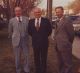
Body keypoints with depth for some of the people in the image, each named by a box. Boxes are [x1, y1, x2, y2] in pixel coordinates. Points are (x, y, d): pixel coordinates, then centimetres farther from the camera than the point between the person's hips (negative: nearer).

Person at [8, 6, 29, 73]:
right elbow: (10, 31, 11)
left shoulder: (26, 19, 1)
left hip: (25, 41, 1)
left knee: (26, 56, 7)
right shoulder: (12, 20, 1)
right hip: (16, 41, 0)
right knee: (17, 57, 9)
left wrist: (26, 36, 7)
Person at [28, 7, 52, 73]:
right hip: (35, 42, 3)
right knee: (36, 58, 14)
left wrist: (44, 36, 2)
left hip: (44, 42, -2)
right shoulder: (31, 21, 1)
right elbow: (29, 31, 12)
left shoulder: (46, 20, -6)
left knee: (43, 58, 9)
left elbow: (49, 30, 0)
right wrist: (34, 36, 7)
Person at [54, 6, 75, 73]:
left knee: (67, 64, 3)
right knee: (61, 63, 20)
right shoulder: (57, 21, 13)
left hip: (65, 46, -8)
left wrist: (69, 43, -2)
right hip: (58, 46, 8)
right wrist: (56, 43, 9)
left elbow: (71, 33, -13)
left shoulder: (67, 20, -13)